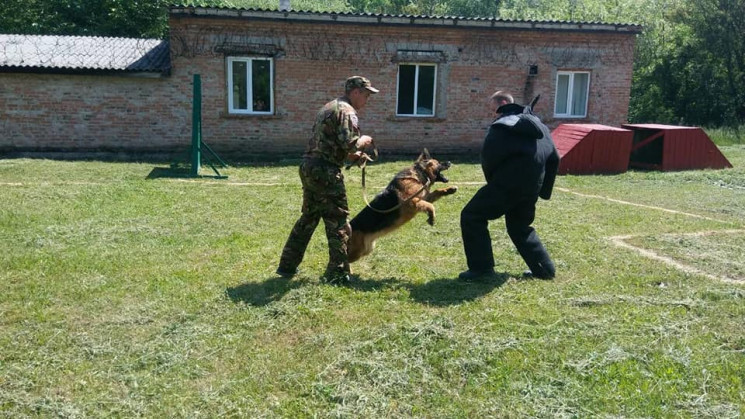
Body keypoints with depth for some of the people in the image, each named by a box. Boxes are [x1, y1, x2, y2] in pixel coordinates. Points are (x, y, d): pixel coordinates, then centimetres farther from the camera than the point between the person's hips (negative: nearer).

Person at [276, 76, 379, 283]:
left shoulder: (328, 107, 21)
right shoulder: (346, 111, -9)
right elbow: (350, 143, -20)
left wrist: (349, 155, 18)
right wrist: (363, 140, 0)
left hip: (308, 165, 9)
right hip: (325, 171, -9)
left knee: (308, 217, 19)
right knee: (338, 221, 0)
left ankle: (287, 265, 24)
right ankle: (337, 273, 4)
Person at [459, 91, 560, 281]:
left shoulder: (501, 127, -8)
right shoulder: (538, 126, 17)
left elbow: (488, 159, -11)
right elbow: (553, 158, 19)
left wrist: (493, 182, 8)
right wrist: (544, 189, 22)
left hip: (508, 184, -8)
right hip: (531, 187, 8)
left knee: (472, 217, 2)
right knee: (520, 226, 26)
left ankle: (481, 267, 0)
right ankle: (545, 269, 25)